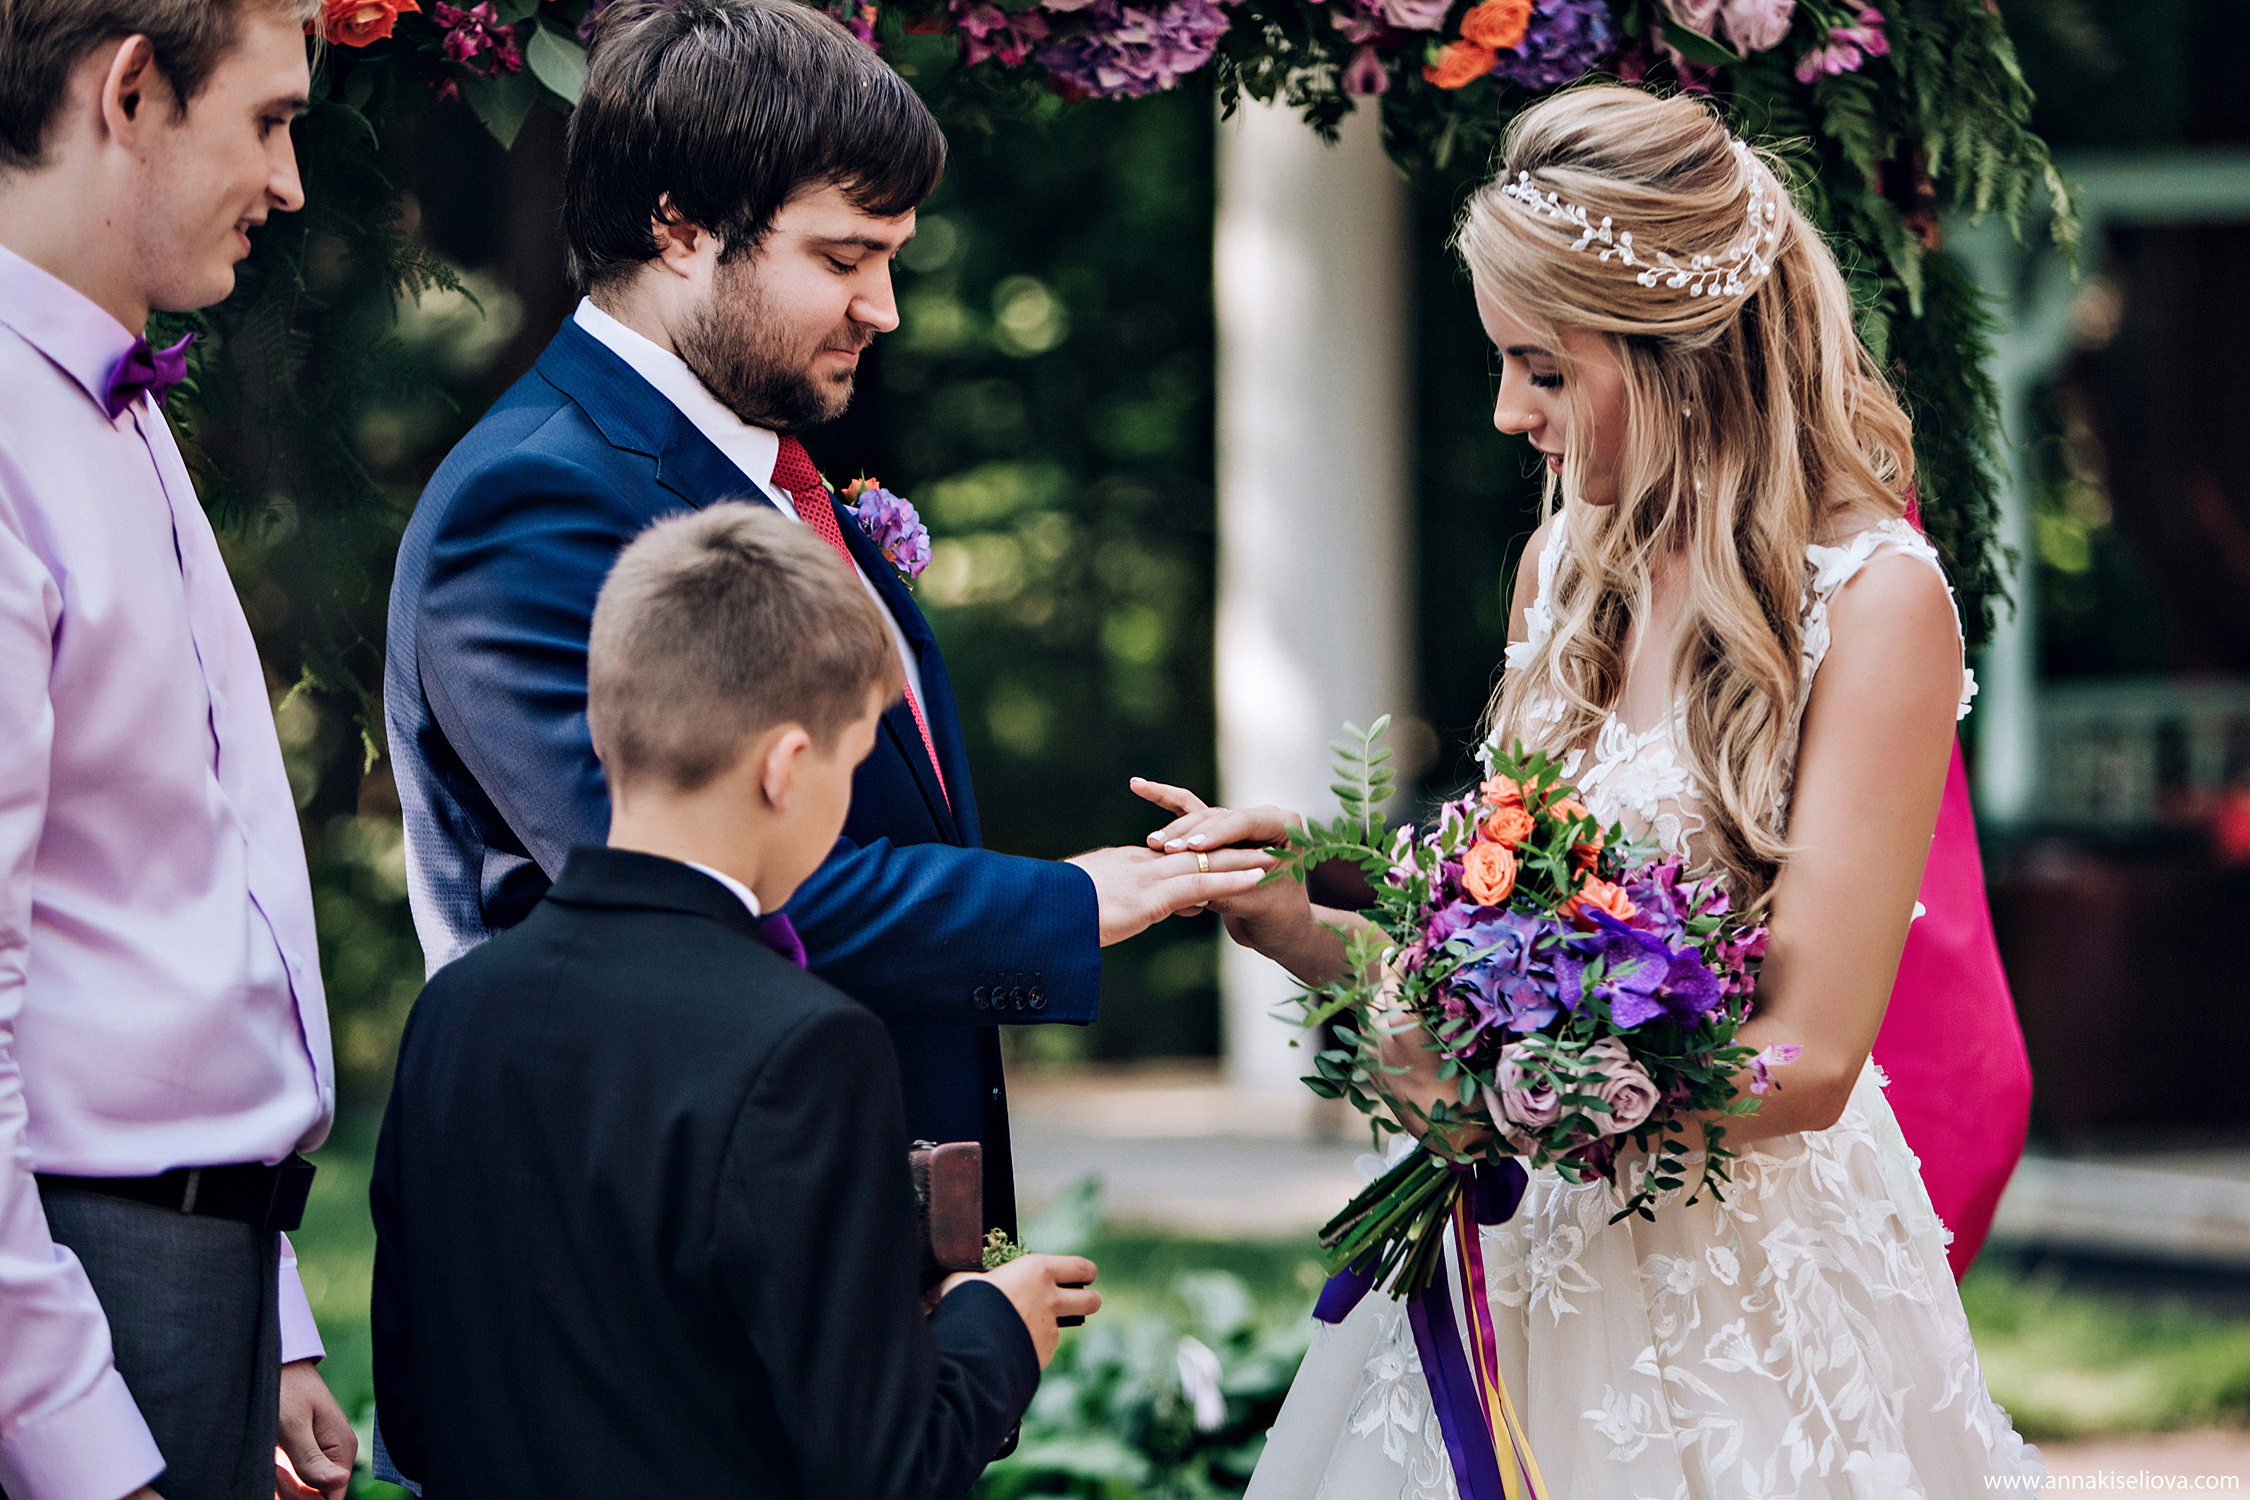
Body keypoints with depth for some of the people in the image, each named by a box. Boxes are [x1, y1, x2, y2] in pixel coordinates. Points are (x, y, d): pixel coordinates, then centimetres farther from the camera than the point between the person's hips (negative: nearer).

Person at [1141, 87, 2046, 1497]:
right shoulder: (1573, 563, 6)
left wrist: (1477, 1083, -18)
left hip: (1747, 1279, -6)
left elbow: (1805, 1061, -18)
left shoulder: (1874, 599, -15)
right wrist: (1295, 924, -7)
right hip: (1536, 1252, 6)